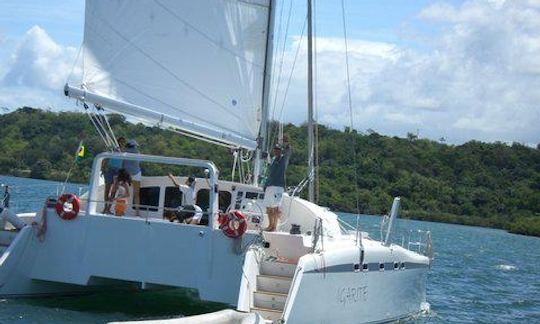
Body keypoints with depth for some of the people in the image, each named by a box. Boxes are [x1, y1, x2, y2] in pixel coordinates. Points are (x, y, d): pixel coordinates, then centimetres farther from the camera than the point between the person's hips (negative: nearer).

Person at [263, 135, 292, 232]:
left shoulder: (283, 158, 3)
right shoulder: (273, 159, 21)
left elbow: (288, 152, -18)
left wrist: (287, 144, -34)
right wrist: (265, 185, 22)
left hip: (278, 186, -8)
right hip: (269, 186, 8)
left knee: (275, 207, -13)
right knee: (268, 207, 9)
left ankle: (275, 226, -13)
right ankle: (271, 225, 18)